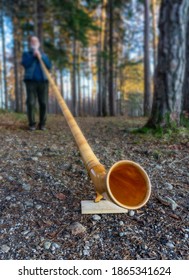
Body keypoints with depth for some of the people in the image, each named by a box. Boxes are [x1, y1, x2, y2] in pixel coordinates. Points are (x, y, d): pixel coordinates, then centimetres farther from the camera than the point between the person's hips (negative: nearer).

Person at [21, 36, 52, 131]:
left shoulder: (43, 55, 22)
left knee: (43, 103, -5)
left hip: (43, 81, 1)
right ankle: (32, 124, -3)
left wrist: (40, 57, -5)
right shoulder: (26, 54, 18)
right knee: (31, 103, -9)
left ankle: (42, 124, 1)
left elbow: (49, 66, 5)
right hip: (31, 81, -1)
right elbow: (25, 64, -2)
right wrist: (33, 56, -8)